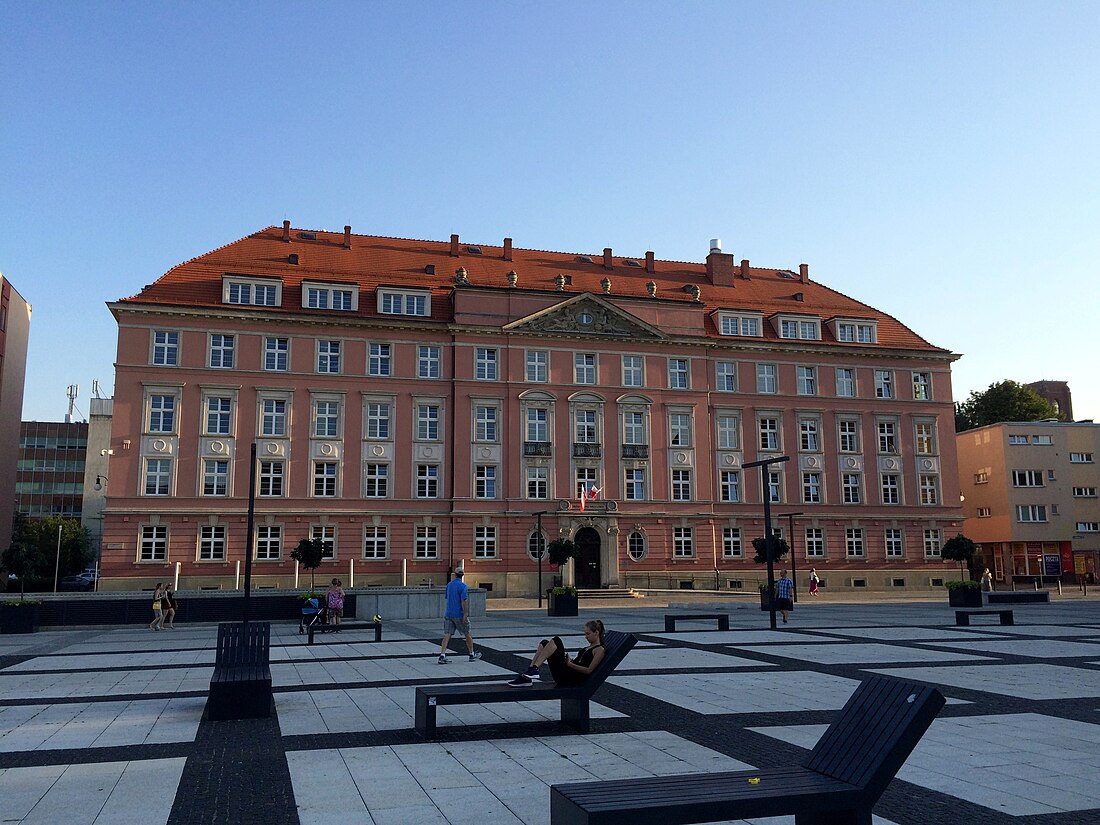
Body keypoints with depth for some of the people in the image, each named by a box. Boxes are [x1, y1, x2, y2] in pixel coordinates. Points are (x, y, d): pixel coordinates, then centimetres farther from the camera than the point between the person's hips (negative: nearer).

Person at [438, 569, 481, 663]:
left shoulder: (449, 585, 10)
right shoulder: (463, 586, -12)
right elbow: (464, 601, -19)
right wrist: (465, 615, -19)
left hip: (448, 614, 5)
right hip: (459, 615, -5)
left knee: (447, 634, 0)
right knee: (467, 634, 10)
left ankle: (442, 656, -13)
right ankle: (472, 655, 22)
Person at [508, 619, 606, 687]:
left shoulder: (600, 650, 0)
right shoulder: (589, 648, 27)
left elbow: (589, 670, -11)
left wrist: (570, 664, -10)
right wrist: (568, 659, 8)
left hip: (573, 679, -9)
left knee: (556, 640, -21)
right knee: (544, 643, -3)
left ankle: (534, 670, -27)